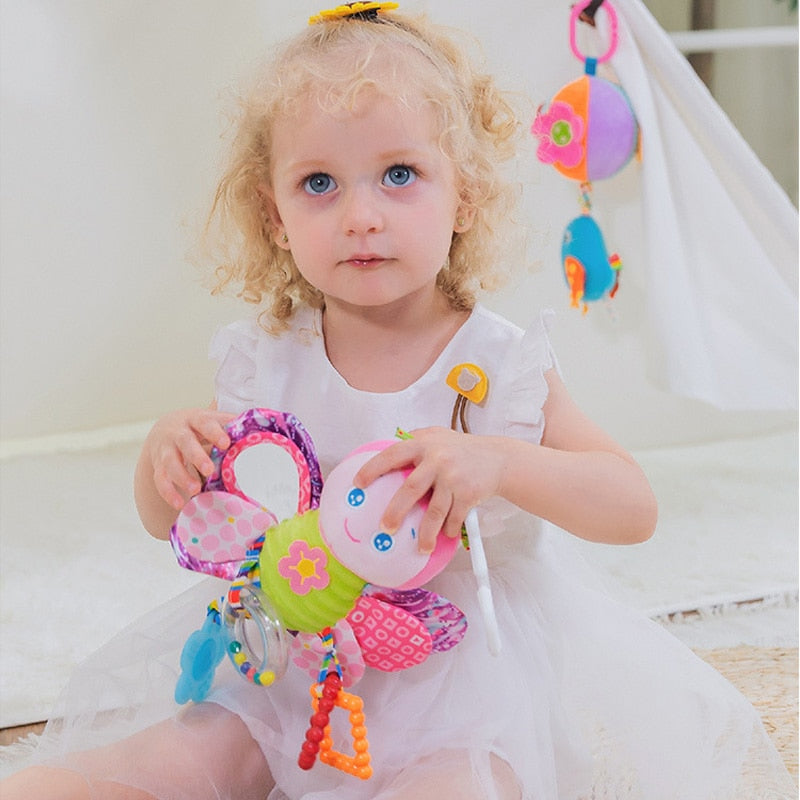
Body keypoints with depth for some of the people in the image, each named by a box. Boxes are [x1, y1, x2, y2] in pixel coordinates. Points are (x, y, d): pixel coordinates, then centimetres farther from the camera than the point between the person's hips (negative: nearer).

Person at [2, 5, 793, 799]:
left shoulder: (501, 367, -9)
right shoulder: (268, 362, -2)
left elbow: (634, 508, -14)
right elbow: (167, 520, 10)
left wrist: (497, 463, -31)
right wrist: (167, 450, -15)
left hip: (463, 693, -3)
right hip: (287, 681, 3)